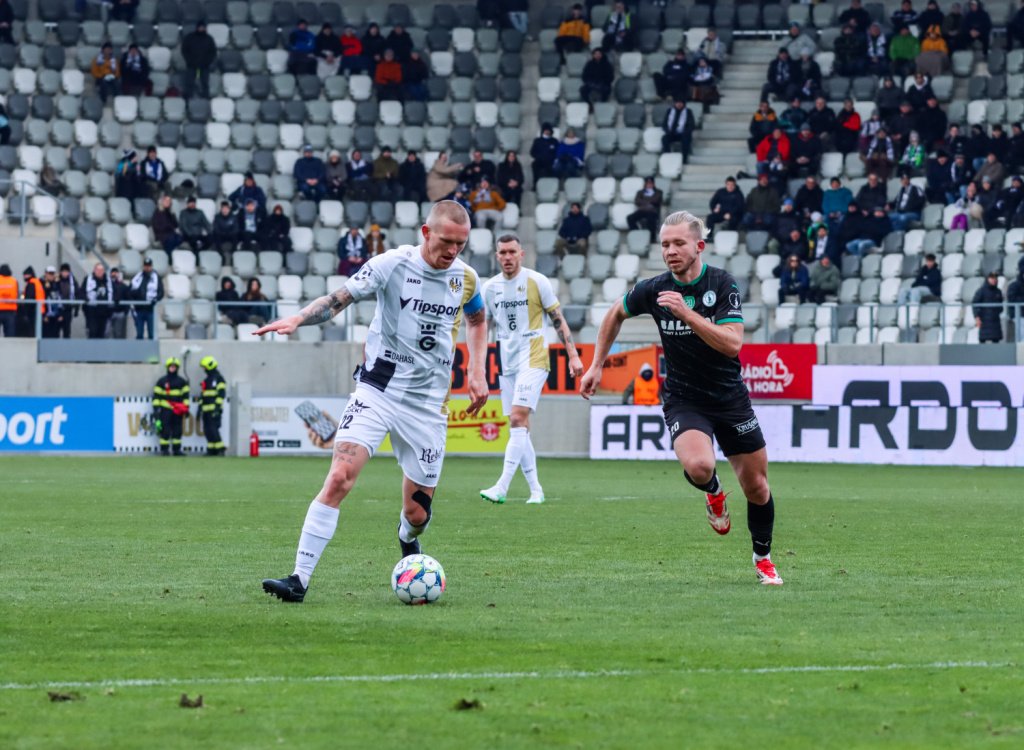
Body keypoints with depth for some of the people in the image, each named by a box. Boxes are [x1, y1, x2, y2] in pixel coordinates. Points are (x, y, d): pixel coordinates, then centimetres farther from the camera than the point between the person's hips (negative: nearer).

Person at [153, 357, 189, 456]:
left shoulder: (182, 382, 11)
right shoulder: (162, 381, 4)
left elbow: (185, 395, 13)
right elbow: (156, 395, 3)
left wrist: (186, 407, 6)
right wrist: (156, 408, -3)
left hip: (178, 410, 3)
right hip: (166, 410, -3)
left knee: (177, 430, 1)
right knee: (165, 430, -7)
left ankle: (176, 449, 7)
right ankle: (164, 449, -3)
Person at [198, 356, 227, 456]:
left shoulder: (219, 378, -6)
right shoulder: (206, 380, 21)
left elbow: (221, 393, -14)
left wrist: (217, 406, -21)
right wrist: (200, 407, 21)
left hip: (214, 409, -9)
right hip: (206, 409, 9)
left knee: (213, 429, -15)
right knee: (207, 430, 5)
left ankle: (220, 449, -12)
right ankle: (211, 449, 9)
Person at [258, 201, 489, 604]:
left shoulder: (466, 278, 3)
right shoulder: (392, 265, -9)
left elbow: (477, 319, 24)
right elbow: (338, 299, -13)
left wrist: (477, 372, 12)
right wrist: (297, 319, -31)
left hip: (427, 404, 3)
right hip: (376, 390, -3)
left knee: (417, 512, 5)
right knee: (339, 477, -21)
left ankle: (408, 541, 44)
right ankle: (300, 578, -20)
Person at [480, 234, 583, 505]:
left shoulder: (537, 281, -4)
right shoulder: (490, 288, 8)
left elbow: (558, 320, 0)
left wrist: (573, 355, -5)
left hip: (533, 360, -5)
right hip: (506, 365, 5)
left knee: (518, 419, -18)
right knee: (518, 428, 4)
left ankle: (502, 488, -25)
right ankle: (535, 489, 12)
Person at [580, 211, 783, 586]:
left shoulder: (722, 285, -14)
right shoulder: (653, 289, -8)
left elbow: (732, 344, -25)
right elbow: (616, 313, 14)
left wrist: (687, 314, -34)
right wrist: (596, 366, 12)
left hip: (730, 398, 0)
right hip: (683, 399, 0)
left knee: (757, 487, 5)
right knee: (698, 465, -30)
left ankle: (763, 557, 32)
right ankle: (714, 493, 7)